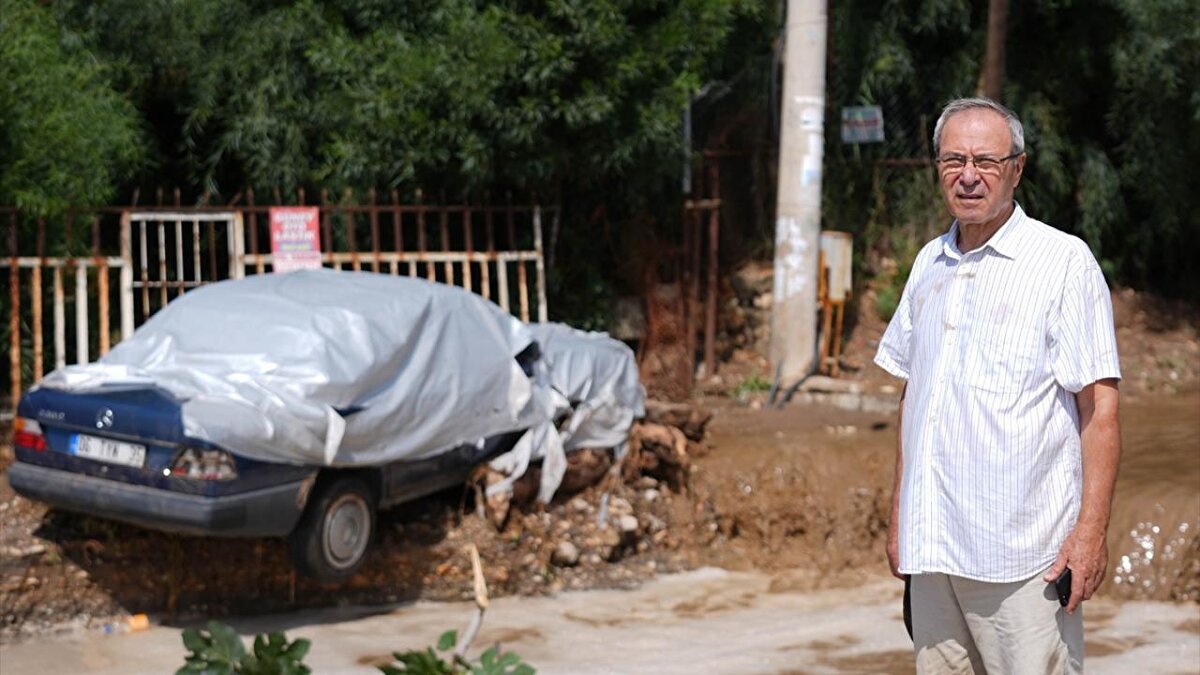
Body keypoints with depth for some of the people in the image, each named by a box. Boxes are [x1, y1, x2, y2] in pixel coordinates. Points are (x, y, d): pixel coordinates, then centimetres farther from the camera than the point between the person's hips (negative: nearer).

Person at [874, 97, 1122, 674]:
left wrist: (1092, 527, -15)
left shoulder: (1064, 261, -4)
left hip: (1025, 557, -6)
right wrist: (899, 516, 16)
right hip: (934, 548, 6)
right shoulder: (929, 264, 15)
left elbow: (1100, 406, -7)